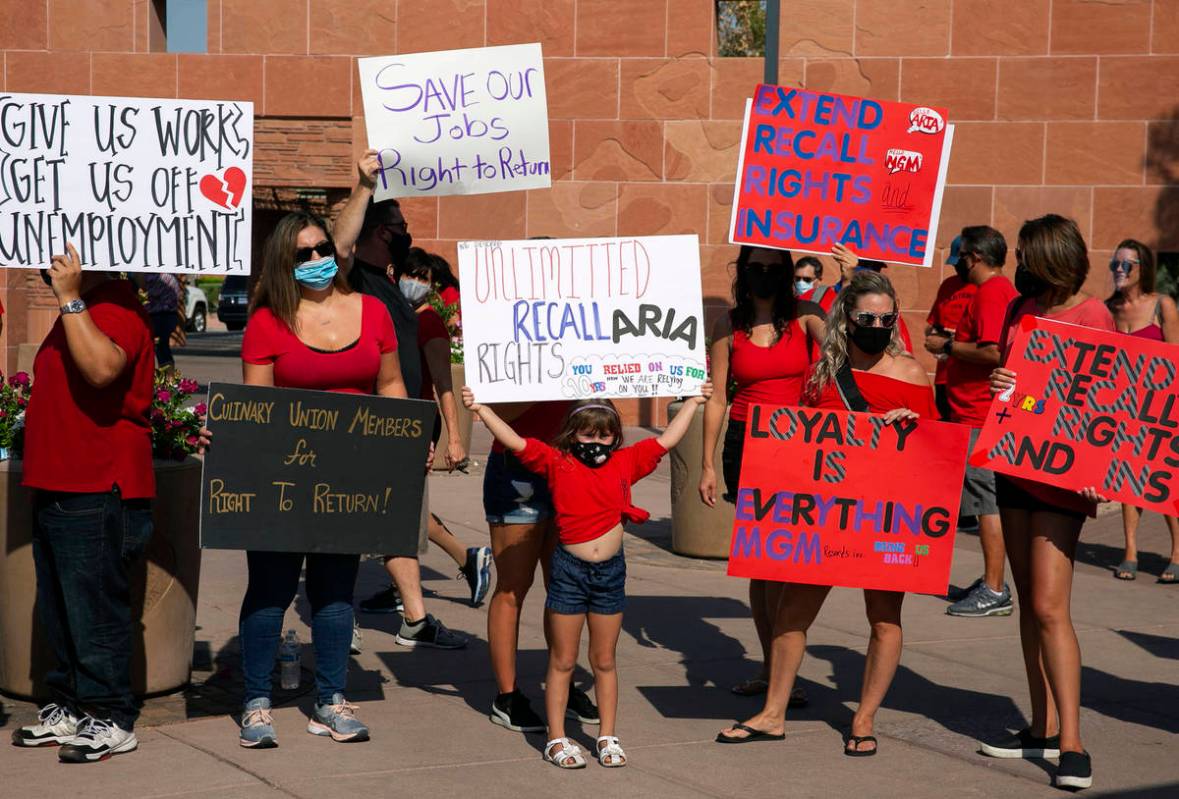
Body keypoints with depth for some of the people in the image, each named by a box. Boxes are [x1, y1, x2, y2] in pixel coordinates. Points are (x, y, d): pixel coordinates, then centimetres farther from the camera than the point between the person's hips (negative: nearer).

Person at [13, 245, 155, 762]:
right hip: (57, 487, 11)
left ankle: (111, 721, 3)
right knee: (57, 611, 15)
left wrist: (69, 300, -28)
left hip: (98, 493, -11)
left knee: (95, 609, -5)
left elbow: (102, 368, -33)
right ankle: (69, 709, 25)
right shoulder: (80, 310, 19)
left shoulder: (116, 307, -13)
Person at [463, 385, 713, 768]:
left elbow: (666, 440, 13)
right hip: (569, 570, -2)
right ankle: (557, 739, 11)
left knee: (604, 660, 12)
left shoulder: (626, 463, 6)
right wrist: (481, 409, -15)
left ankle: (608, 736, 20)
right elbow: (515, 442, -8)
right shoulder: (557, 462, -2)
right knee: (562, 661, 6)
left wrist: (693, 401, 18)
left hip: (611, 571, 3)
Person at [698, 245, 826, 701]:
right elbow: (716, 398, 6)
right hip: (746, 443, 2)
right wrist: (707, 464, 4)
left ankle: (779, 671, -5)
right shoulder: (729, 327, 5)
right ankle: (771, 667, 13)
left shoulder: (804, 316, 1)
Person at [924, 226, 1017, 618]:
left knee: (987, 501, -8)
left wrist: (948, 346, -14)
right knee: (988, 501, 15)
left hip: (980, 417, -11)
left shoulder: (990, 293, -16)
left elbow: (993, 352, -26)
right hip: (981, 413, 11)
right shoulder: (1003, 288, 17)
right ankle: (991, 583, 22)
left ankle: (994, 591, -6)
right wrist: (952, 344, 18)